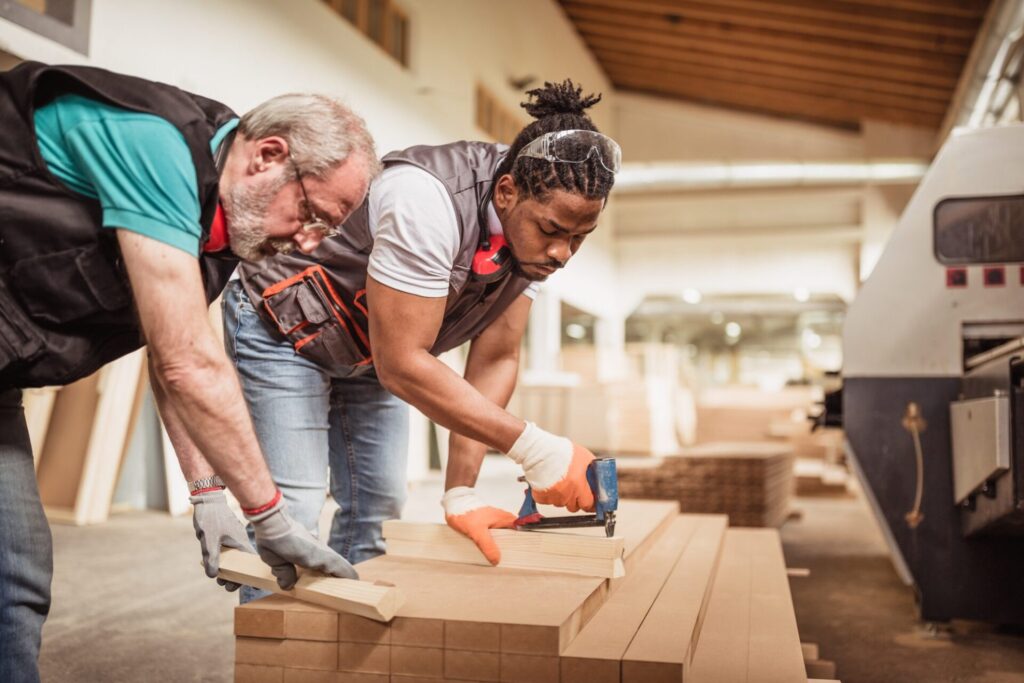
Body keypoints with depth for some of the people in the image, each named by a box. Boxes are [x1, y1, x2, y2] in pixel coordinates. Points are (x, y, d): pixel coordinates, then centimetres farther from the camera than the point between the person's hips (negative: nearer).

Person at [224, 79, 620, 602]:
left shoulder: (535, 228, -14)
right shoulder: (428, 203, -38)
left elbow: (495, 361, -11)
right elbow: (401, 363, -36)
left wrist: (460, 493, -16)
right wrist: (534, 448, -37)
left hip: (371, 345, 7)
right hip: (281, 327, -7)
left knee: (378, 510, 7)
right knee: (291, 510, -12)